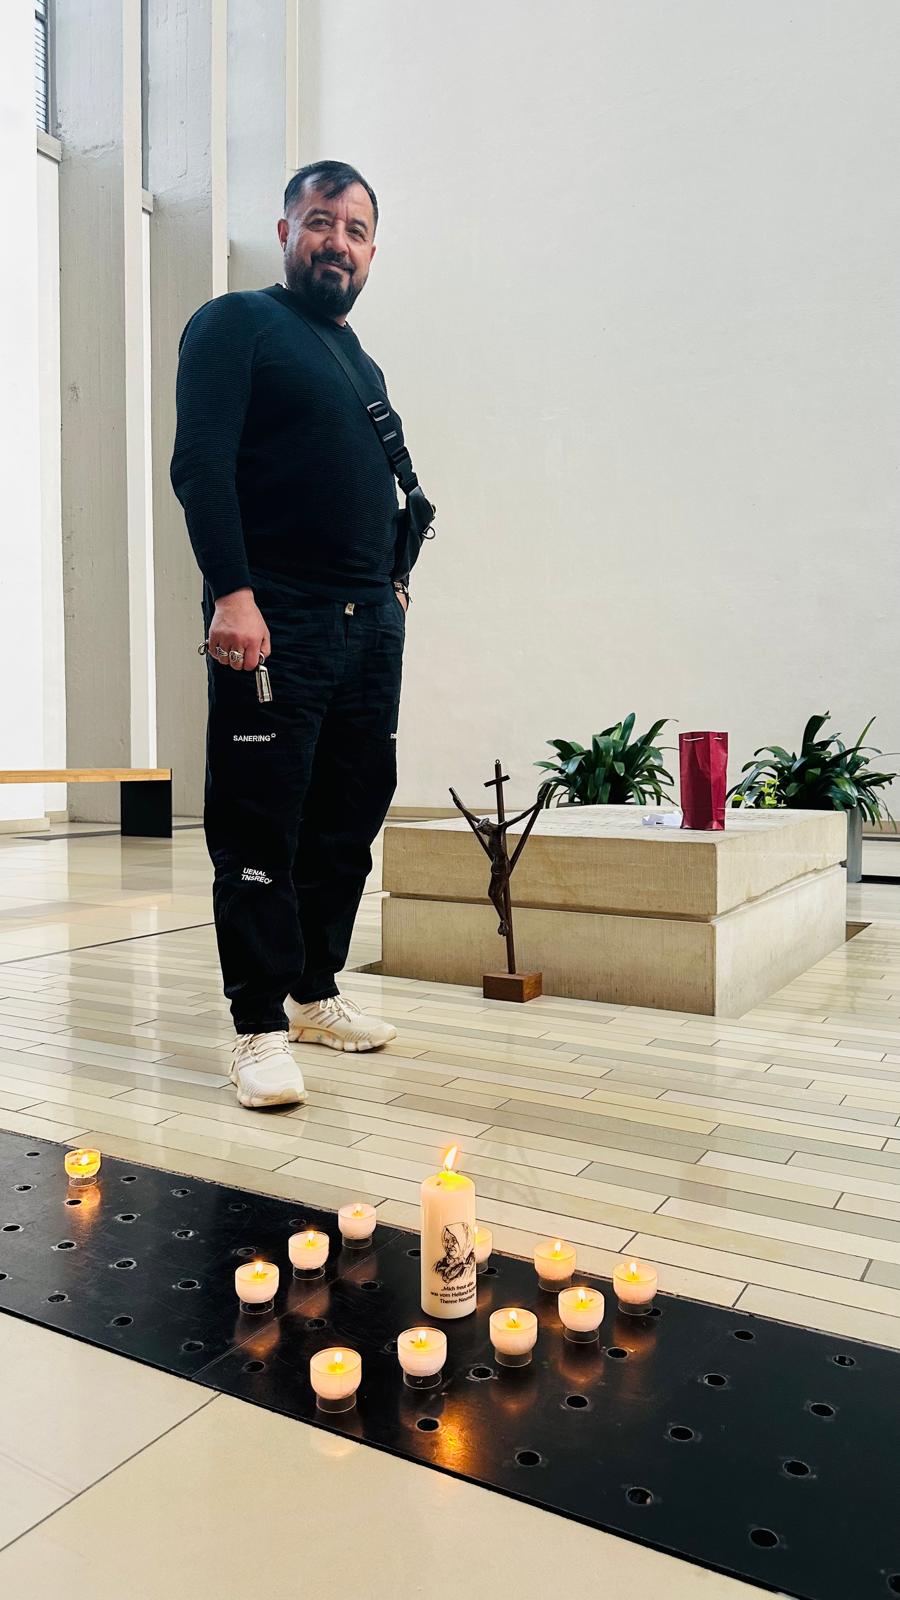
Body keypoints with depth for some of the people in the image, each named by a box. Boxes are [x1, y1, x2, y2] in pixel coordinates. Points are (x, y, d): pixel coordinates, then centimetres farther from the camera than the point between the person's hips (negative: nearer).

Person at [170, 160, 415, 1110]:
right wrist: (232, 592, -21)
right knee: (260, 832, -6)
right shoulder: (236, 325, 3)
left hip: (370, 626, 8)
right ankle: (261, 1029, 1)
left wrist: (393, 580, 15)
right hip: (275, 622, -7)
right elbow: (200, 464, -10)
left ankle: (315, 993, 22)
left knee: (349, 821, 9)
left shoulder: (361, 363, 25)